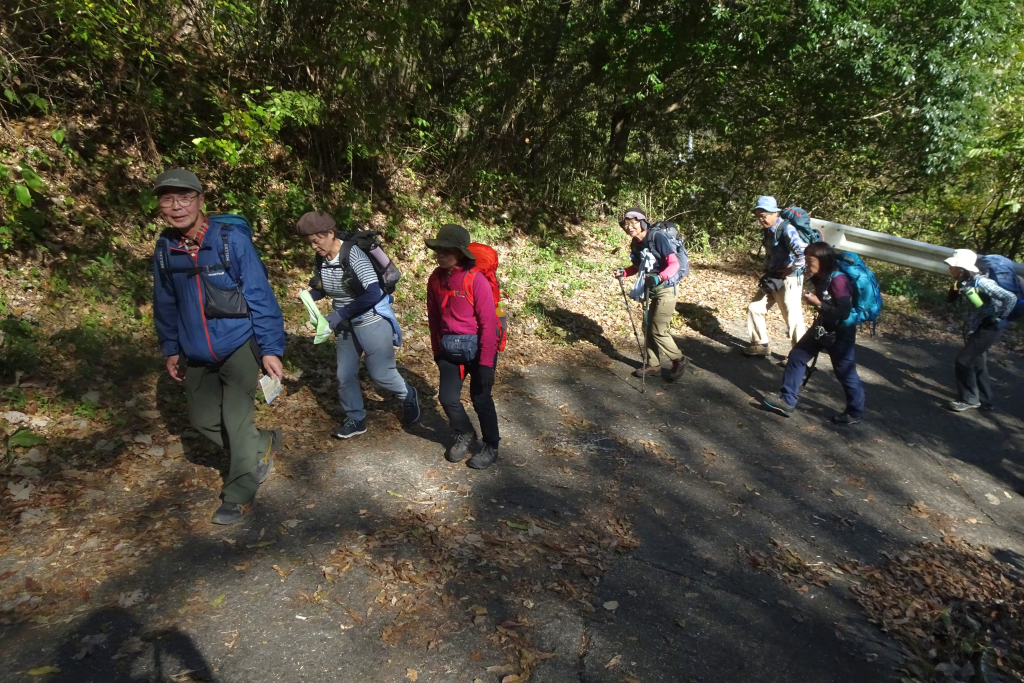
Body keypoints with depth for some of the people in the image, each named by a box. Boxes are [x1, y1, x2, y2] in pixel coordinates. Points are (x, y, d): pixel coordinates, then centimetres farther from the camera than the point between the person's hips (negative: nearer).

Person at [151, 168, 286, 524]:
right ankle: (264, 445, 36)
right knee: (203, 419, 13)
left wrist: (271, 349, -17)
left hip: (239, 347, -5)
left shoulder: (232, 240, -16)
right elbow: (165, 304, 10)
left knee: (236, 421, -4)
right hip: (197, 355, 6)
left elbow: (260, 297, -15)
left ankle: (239, 497, 16)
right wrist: (171, 350, 14)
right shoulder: (164, 249, -2)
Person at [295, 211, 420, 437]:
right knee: (345, 375, 12)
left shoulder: (353, 255, -25)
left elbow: (373, 293, -31)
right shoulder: (321, 260, -5)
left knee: (380, 373, 4)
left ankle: (409, 396, 34)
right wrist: (309, 295, -10)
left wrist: (340, 313, -30)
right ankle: (355, 420, 31)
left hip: (372, 322, -7)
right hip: (346, 325, 7)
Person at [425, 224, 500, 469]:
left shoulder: (476, 280, -20)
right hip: (449, 348, 5)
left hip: (476, 347, -5)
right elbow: (433, 318, 9)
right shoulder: (435, 279, -2)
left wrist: (486, 363, -18)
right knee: (447, 397, 7)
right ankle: (465, 435, 35)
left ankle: (491, 447, 27)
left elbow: (488, 323, -18)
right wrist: (436, 350, 14)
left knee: (480, 398, 5)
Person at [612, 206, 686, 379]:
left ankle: (679, 360, 17)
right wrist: (623, 272, -1)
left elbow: (674, 264, -25)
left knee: (658, 331, -4)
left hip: (664, 291, -8)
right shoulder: (635, 243, 4)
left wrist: (658, 278, -40)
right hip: (651, 291, 8)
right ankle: (652, 365, 25)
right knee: (648, 328, 12)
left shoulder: (657, 237, -20)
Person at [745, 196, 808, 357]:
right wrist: (767, 272, 11)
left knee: (793, 319, 0)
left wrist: (791, 269, -22)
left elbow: (804, 253, -34)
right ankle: (760, 344, 28)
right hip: (772, 279, 9)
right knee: (754, 308, 13)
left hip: (788, 281, -9)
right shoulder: (768, 230, 6)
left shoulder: (787, 229, -21)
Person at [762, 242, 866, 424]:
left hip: (840, 335, -9)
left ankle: (855, 412, 27)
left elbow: (843, 312, -30)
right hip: (822, 329, 9)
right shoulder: (820, 278, 2)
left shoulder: (838, 281, -26)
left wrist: (817, 304, -29)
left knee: (845, 373, 6)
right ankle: (787, 401, 10)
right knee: (796, 356, 4)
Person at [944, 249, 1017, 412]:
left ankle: (969, 400, 4)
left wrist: (999, 319, -19)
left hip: (989, 328, -9)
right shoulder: (964, 282, 0)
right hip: (977, 329, 9)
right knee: (977, 364, 18)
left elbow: (1011, 298, -28)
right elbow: (951, 300, 10)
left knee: (963, 361, -10)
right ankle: (985, 400, 32)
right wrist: (956, 287, -7)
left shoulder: (981, 282, -25)